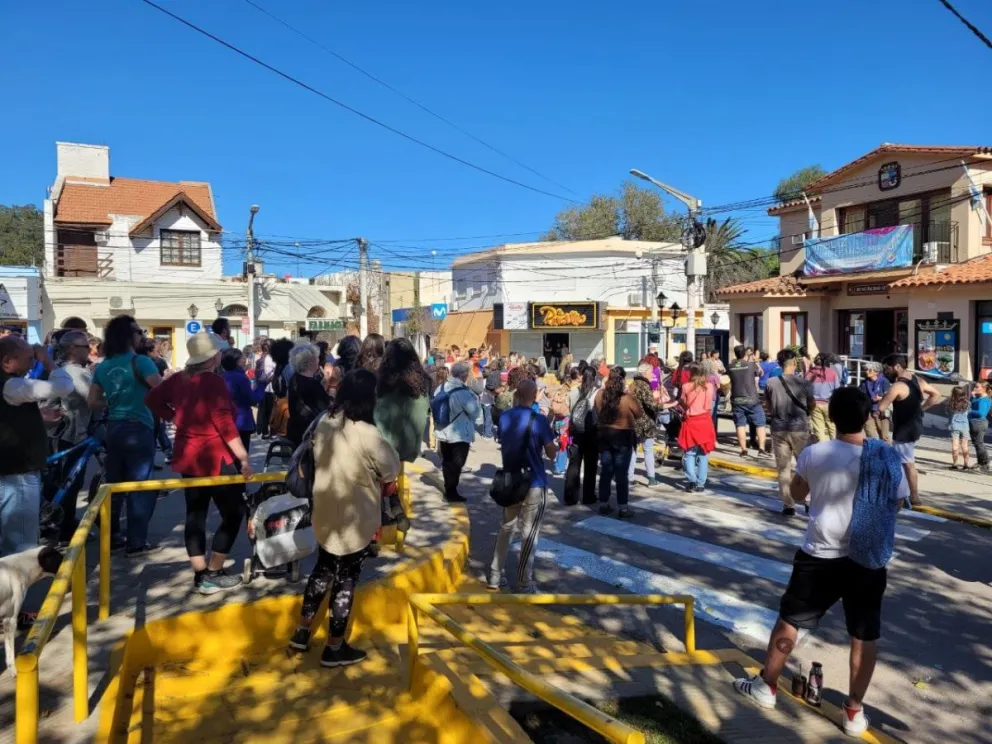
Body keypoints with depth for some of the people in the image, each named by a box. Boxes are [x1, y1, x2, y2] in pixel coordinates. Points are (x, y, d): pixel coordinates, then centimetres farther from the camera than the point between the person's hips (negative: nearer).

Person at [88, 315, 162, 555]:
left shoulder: (103, 366, 8)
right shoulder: (140, 362, -12)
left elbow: (93, 402, 9)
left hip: (113, 428, 7)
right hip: (138, 428, -7)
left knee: (114, 483, 15)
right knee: (139, 485, 1)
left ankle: (111, 537, 23)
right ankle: (136, 542, 5)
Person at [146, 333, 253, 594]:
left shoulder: (179, 379, 5)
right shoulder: (214, 381, -17)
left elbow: (152, 398, 12)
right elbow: (224, 424, -22)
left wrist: (175, 418, 10)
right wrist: (244, 458, -20)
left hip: (188, 457, 8)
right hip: (215, 458, -8)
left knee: (195, 514, 11)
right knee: (233, 513, 3)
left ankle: (200, 575, 17)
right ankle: (213, 575, 5)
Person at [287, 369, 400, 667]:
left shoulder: (324, 423, -4)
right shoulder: (367, 434, -25)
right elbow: (392, 472, -13)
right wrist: (374, 478, 6)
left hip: (325, 513, 7)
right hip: (355, 518, -7)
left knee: (323, 570, 23)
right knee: (345, 580, 8)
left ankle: (302, 631, 35)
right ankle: (335, 648, 22)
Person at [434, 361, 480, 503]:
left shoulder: (442, 388, 0)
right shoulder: (463, 392, -22)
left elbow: (434, 405, 7)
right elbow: (474, 411, -16)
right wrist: (475, 398, 0)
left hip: (443, 432, 7)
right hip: (460, 434, -7)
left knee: (447, 462, 17)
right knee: (456, 464, 4)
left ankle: (448, 490, 29)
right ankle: (451, 493, 9)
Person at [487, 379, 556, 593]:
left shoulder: (504, 417, 1)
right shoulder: (539, 420, -16)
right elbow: (551, 453, -11)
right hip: (534, 483, -5)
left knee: (505, 527, 17)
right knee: (529, 534, 4)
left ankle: (495, 576, 22)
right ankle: (524, 584, 10)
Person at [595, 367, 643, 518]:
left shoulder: (600, 395, -5)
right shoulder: (627, 398, -18)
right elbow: (639, 413, -3)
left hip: (603, 435, 4)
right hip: (622, 437, -4)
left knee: (606, 471, 14)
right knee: (621, 474, 2)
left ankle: (603, 505, 20)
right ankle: (623, 508, 6)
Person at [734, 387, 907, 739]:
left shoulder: (813, 454, -12)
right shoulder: (888, 458, -8)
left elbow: (797, 492, 6)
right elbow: (897, 503, 7)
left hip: (820, 557, -1)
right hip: (868, 560, 2)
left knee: (789, 621, 14)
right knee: (865, 636, 15)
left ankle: (766, 686, 28)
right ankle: (854, 712, 25)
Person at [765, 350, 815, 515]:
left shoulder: (771, 383, -6)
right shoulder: (804, 383, -8)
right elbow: (812, 405, 6)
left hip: (778, 429, 1)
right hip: (800, 429, -1)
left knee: (783, 469, 6)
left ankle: (788, 505, 8)